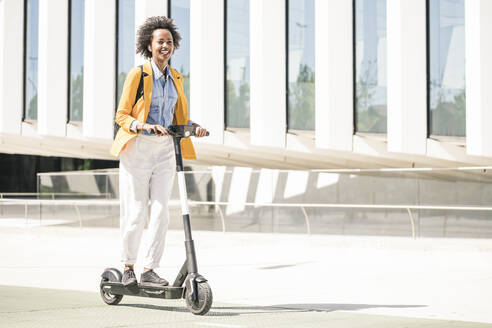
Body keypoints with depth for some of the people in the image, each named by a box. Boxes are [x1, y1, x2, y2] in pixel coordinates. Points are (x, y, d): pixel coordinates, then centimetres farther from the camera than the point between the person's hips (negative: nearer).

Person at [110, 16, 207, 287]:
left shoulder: (176, 78, 11)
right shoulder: (137, 74, -5)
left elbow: (180, 117, 18)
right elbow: (122, 115, -5)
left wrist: (194, 127, -3)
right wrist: (144, 126, -23)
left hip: (165, 150, 4)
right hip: (137, 149, -4)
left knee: (160, 211, -2)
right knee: (135, 212, -2)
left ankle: (149, 271, 5)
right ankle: (128, 267, 15)